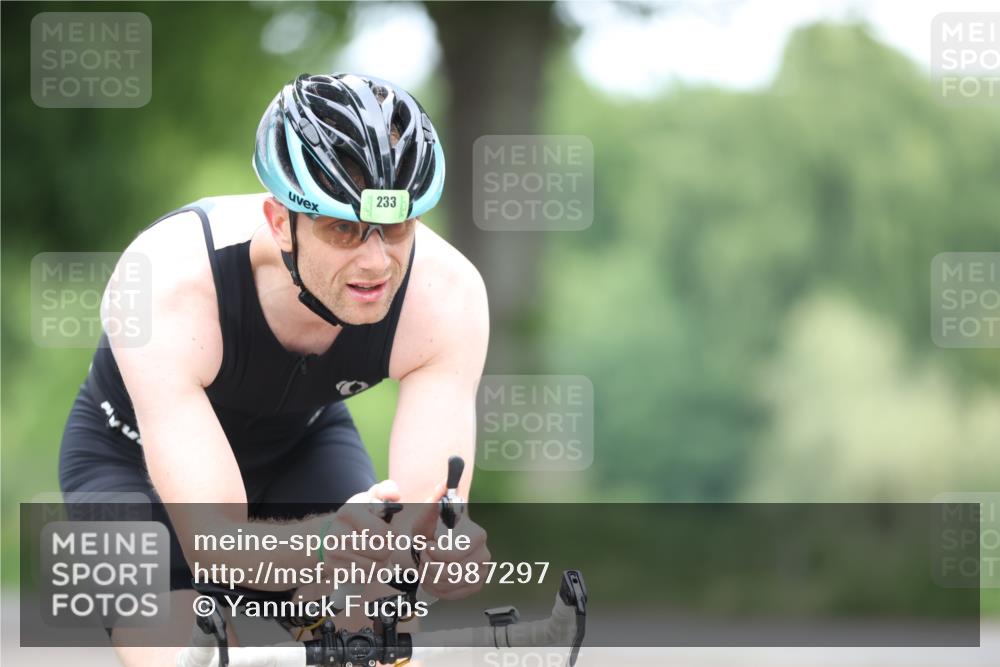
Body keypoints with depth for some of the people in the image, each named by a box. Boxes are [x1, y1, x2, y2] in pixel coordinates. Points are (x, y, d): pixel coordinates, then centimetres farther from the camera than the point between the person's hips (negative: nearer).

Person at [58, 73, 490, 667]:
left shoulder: (445, 293, -32)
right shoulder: (168, 285, -40)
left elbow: (428, 518, -36)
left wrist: (443, 544, -61)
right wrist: (331, 540, -65)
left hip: (300, 439, 3)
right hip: (136, 456, -2)